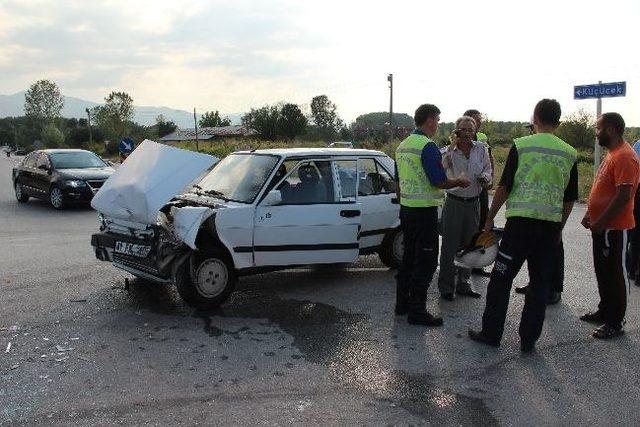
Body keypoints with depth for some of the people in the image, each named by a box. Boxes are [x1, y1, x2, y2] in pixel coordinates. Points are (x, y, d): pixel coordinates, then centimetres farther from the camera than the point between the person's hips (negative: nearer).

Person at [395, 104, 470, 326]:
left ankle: (402, 303, 23)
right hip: (424, 210, -9)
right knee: (426, 261, -3)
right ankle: (417, 311, 0)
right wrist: (459, 181, -2)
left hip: (406, 208, 9)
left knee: (409, 257, 16)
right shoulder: (428, 146, -16)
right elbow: (439, 181, -19)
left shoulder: (402, 145, 12)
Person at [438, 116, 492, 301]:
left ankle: (463, 284, 27)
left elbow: (488, 169, 12)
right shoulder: (450, 150, -6)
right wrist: (453, 145, -27)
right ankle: (446, 287, 8)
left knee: (468, 245, 13)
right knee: (450, 246, -2)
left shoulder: (481, 149, 5)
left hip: (473, 203, 4)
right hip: (454, 202, -4)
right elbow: (442, 164, -25)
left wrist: (485, 178, -9)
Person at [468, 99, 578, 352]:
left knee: (501, 279, 6)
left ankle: (491, 333, 12)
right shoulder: (570, 153, 7)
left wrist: (490, 217, 5)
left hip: (520, 221, -4)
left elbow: (504, 187, -5)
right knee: (539, 284, 11)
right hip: (551, 225, 4)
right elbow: (570, 198, 11)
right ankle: (529, 339, 15)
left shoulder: (521, 146, -5)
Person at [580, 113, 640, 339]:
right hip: (601, 225, 10)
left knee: (614, 274, -1)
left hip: (613, 228, -10)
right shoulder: (612, 154, 14)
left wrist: (601, 222, -22)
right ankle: (605, 311, 32)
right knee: (603, 271, 19)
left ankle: (615, 323, 9)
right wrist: (590, 215, 15)